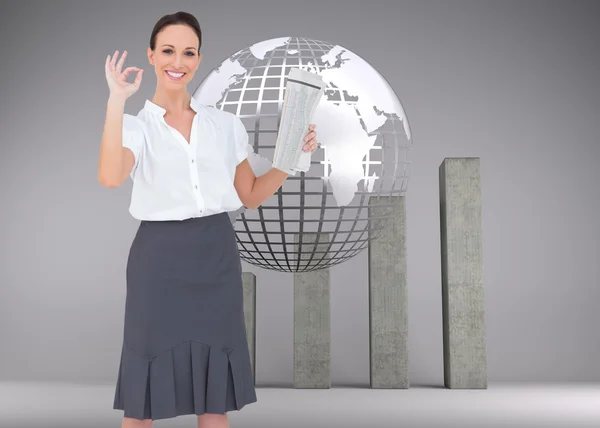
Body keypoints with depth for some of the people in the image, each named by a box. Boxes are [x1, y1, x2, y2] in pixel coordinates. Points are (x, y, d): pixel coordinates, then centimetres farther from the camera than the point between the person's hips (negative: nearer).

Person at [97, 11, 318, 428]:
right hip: (160, 258, -3)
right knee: (146, 389, 5)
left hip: (217, 256, 3)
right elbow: (110, 177, -22)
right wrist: (116, 100, -20)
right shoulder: (136, 126, -1)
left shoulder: (226, 124, 9)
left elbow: (251, 195, 14)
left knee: (216, 394, 9)